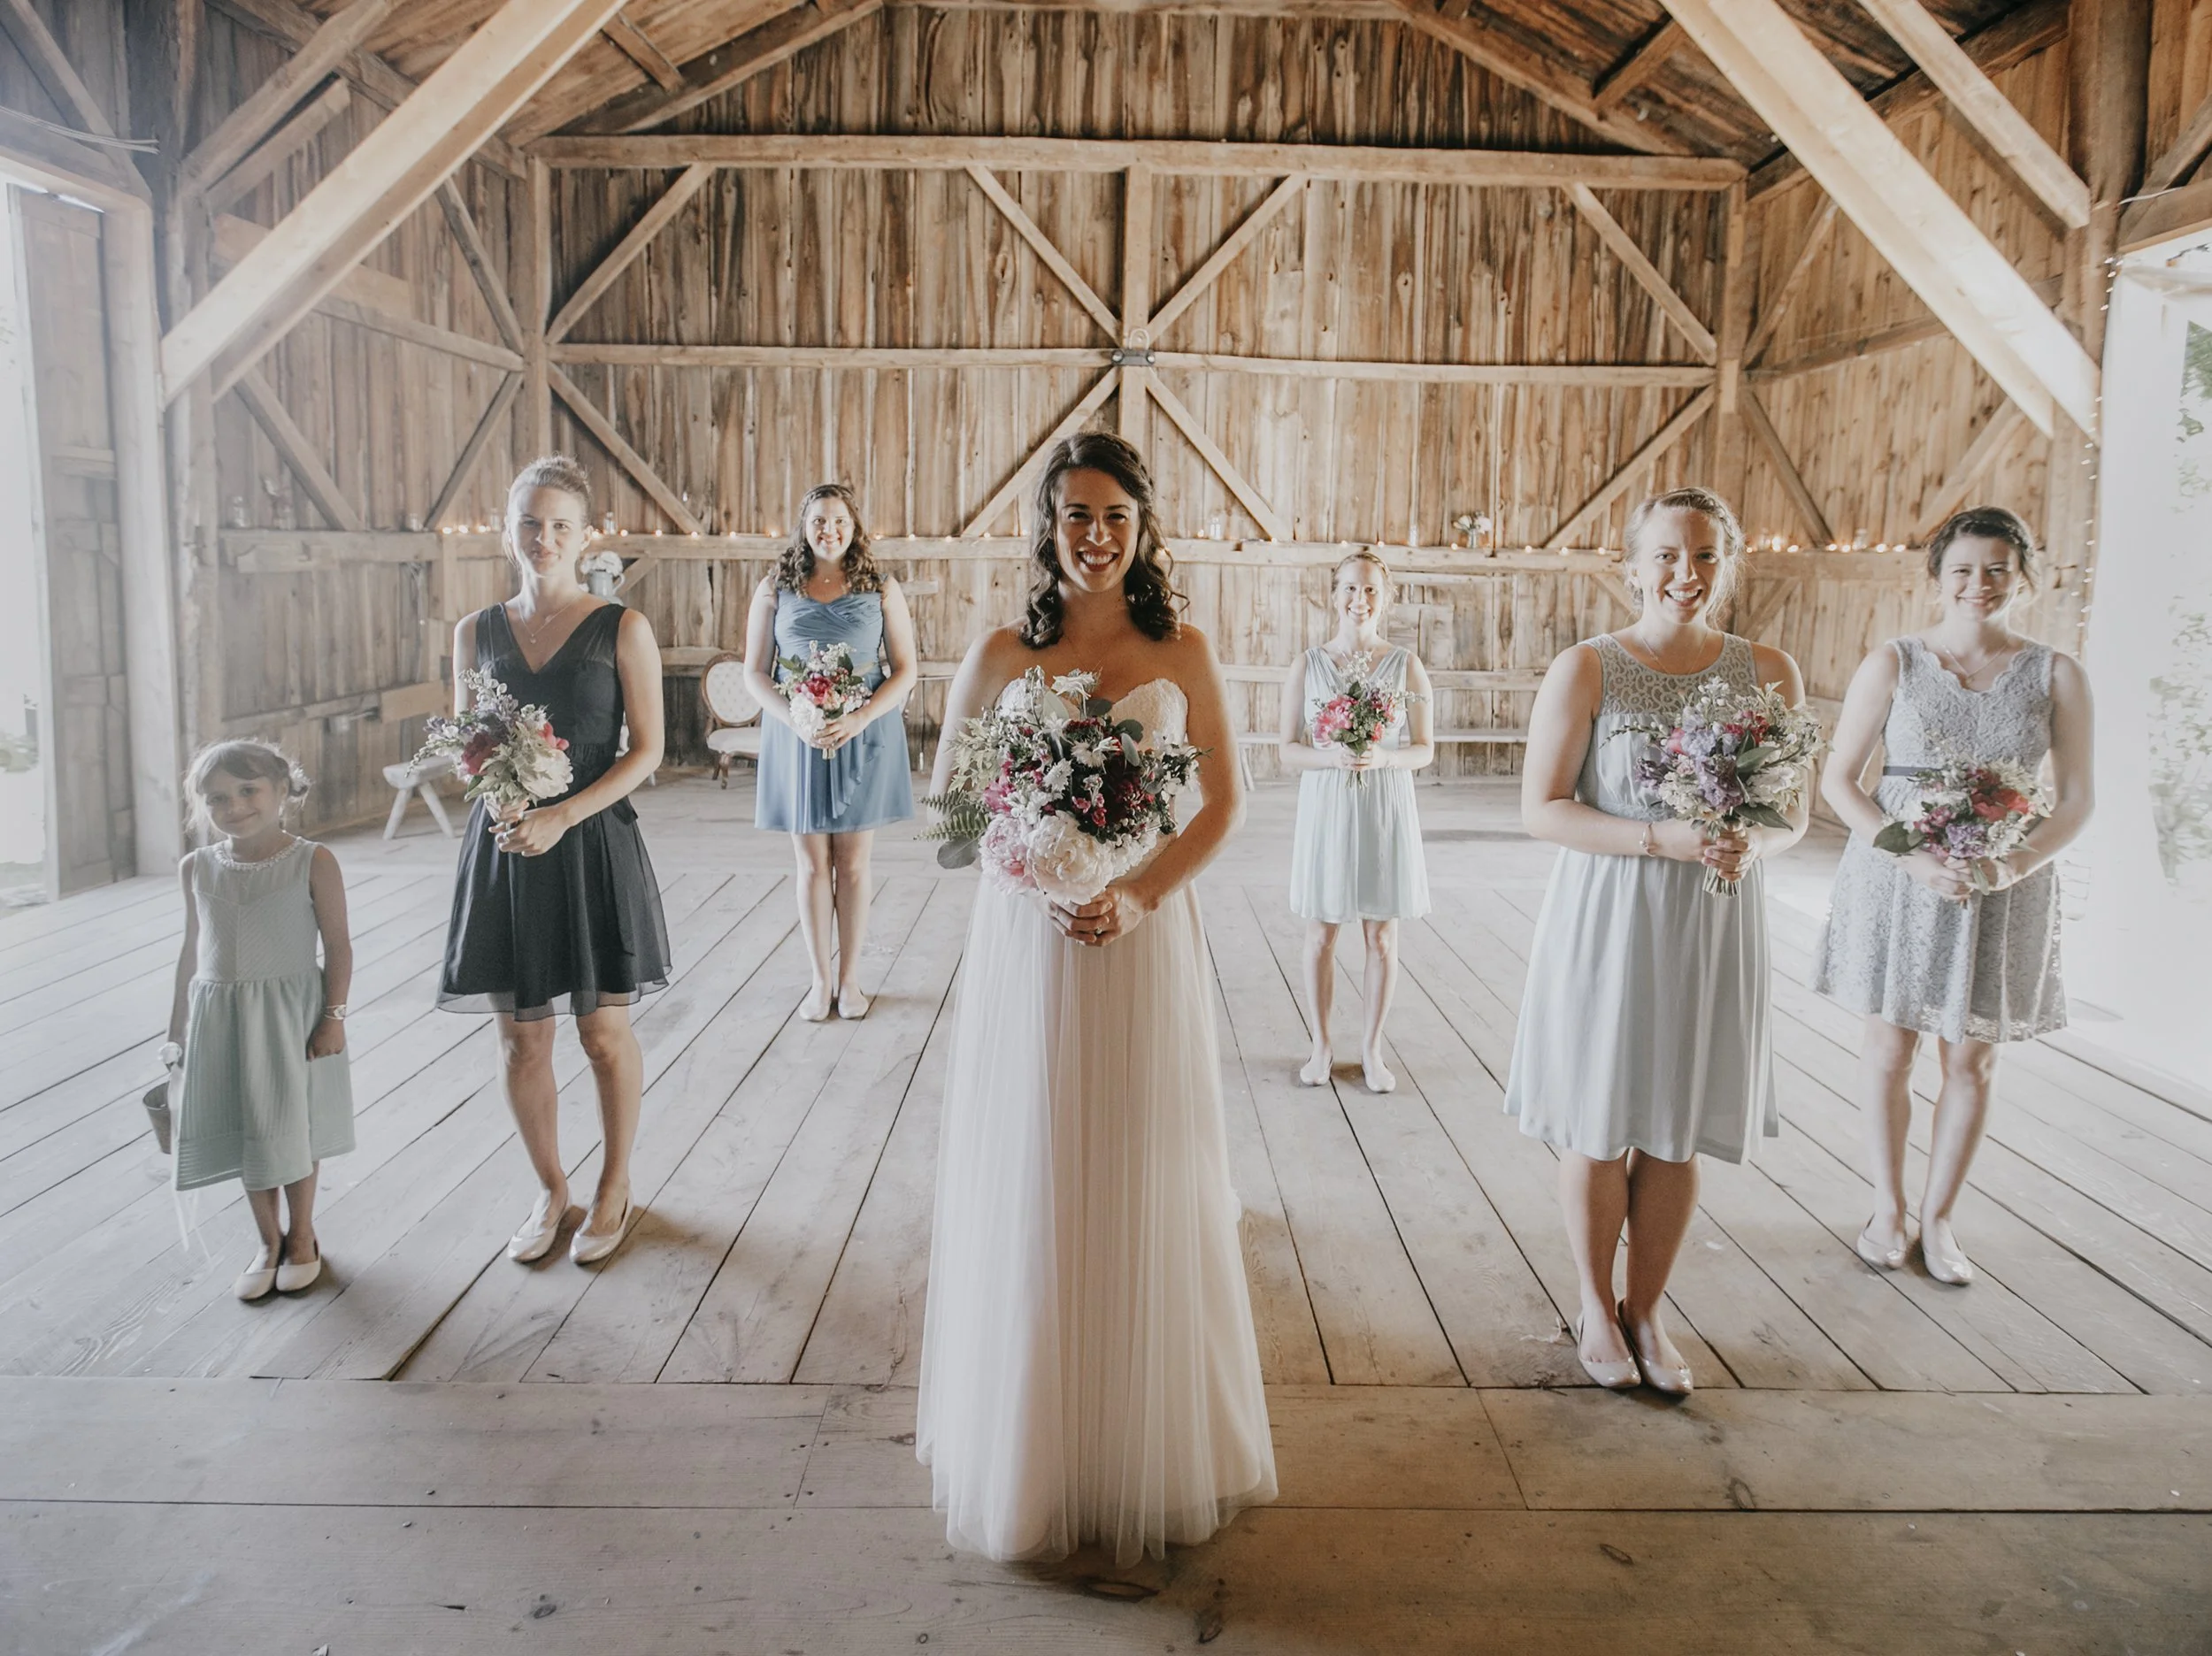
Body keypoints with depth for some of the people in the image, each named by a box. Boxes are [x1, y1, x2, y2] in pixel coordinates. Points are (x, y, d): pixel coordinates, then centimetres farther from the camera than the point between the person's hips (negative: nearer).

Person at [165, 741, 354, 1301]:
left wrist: (333, 1016, -13)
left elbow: (337, 946, -9)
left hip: (291, 1013, -4)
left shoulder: (313, 862, -11)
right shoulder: (197, 868, 2)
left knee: (293, 1129, 8)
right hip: (220, 1017, 4)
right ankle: (268, 1242, 28)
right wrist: (178, 1031, 12)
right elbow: (192, 951, 10)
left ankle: (301, 1237, 28)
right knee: (246, 1130, 12)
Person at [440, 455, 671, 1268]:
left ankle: (614, 1187, 26)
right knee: (520, 1039, 8)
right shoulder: (477, 632, 8)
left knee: (604, 1031, 6)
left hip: (594, 847, -3)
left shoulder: (622, 629, -3)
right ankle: (550, 1189, 27)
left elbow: (646, 750, -6)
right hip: (503, 850, 3)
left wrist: (564, 816, -17)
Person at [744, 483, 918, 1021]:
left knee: (853, 864, 5)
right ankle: (821, 981, 17)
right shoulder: (774, 590, 4)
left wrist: (859, 719, -15)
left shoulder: (881, 589, 2)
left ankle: (850, 979, 17)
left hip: (864, 739, 0)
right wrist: (796, 722, -14)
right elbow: (755, 672, 3)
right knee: (812, 865, 6)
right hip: (797, 740, 1)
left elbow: (905, 671, 1)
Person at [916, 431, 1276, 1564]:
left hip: (1144, 943, 0)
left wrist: (1139, 895, -12)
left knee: (1144, 1197, 7)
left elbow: (1223, 802, 3)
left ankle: (1148, 1454, 26)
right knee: (1027, 1199, 7)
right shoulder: (1000, 656, 2)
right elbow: (949, 800, 4)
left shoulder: (1183, 654, 2)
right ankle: (1030, 1456, 25)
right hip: (1025, 946, 0)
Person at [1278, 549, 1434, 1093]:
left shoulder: (1406, 666, 1)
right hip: (1325, 809, 0)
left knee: (1382, 936, 6)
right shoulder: (1307, 666, 1)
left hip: (1386, 811, 0)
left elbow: (1425, 750, 3)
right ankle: (1321, 1046, 20)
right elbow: (1288, 751, 1)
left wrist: (1382, 758, -17)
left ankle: (1372, 1049, 20)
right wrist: (1332, 757, -19)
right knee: (1321, 934, 5)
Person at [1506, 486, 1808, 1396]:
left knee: (1678, 1132, 11)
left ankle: (1646, 1310, 30)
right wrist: (1661, 838, -21)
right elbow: (1542, 807, -10)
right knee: (1599, 1127, 7)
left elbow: (1794, 809, 9)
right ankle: (1597, 1307, 28)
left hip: (1714, 926, 3)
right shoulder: (1586, 669, -8)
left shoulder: (1770, 672, 2)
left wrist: (1756, 847, -15)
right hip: (1607, 919, -3)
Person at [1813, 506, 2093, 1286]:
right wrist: (1912, 856, -17)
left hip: (2001, 891, 1)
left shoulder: (2056, 675, 0)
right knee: (1890, 1047, 7)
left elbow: (2075, 799, 2)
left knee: (1973, 1060, 9)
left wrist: (2017, 864, -16)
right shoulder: (1892, 663, -3)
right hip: (1899, 879, -1)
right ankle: (1889, 1211, 24)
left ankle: (1938, 1219, 25)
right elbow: (1839, 781, -4)